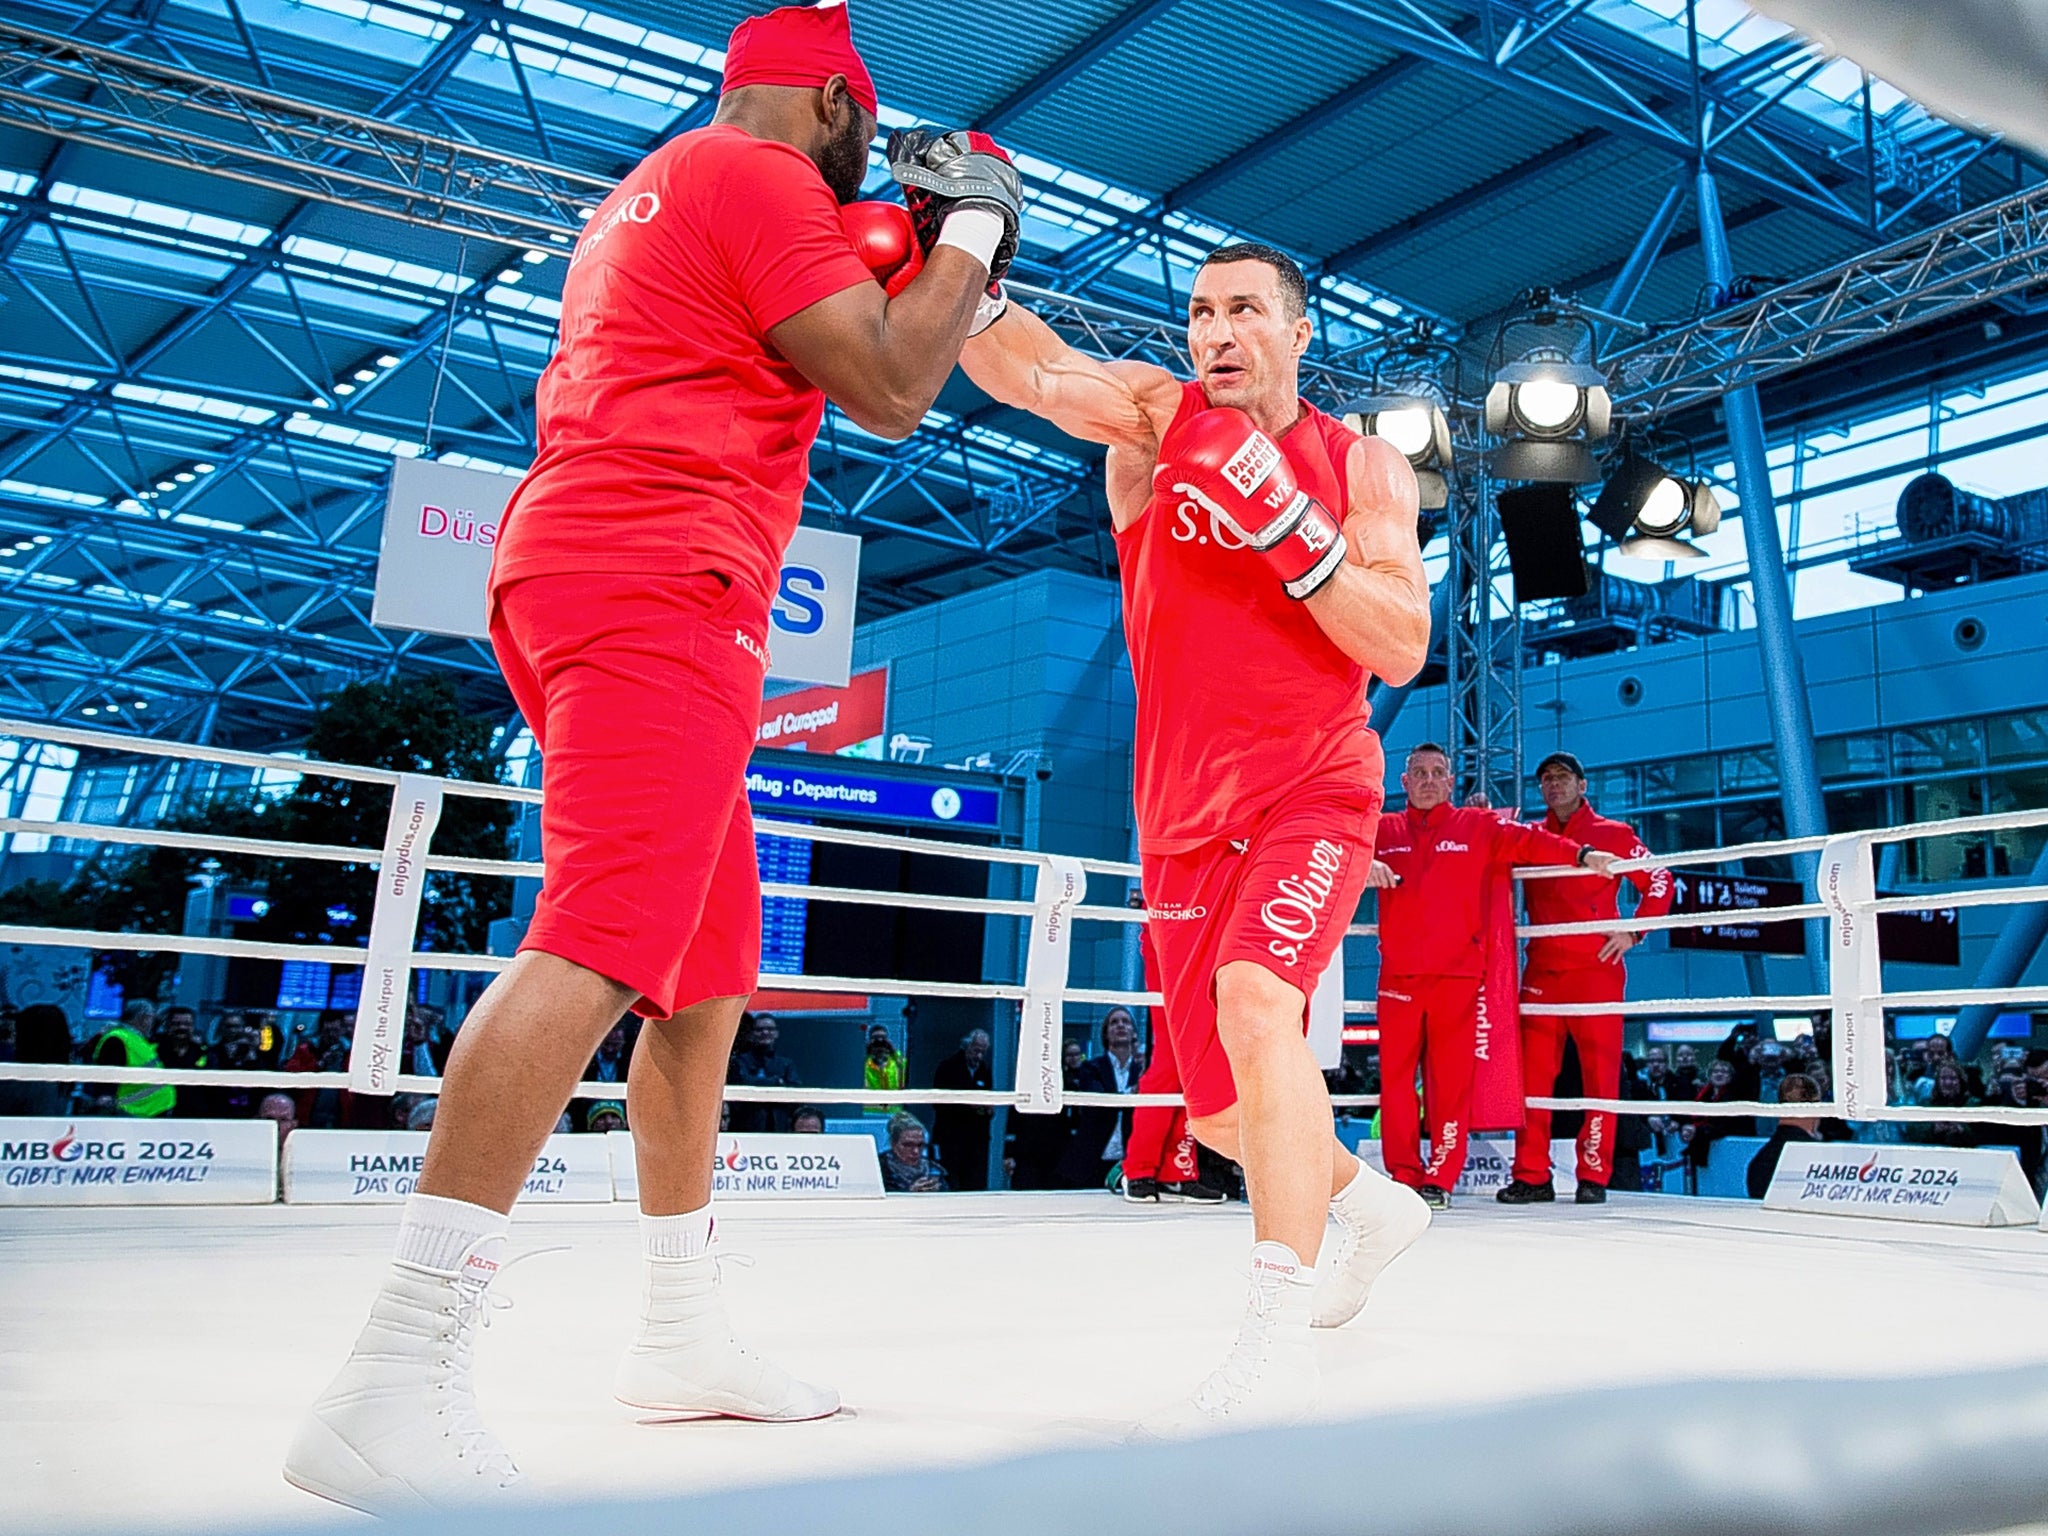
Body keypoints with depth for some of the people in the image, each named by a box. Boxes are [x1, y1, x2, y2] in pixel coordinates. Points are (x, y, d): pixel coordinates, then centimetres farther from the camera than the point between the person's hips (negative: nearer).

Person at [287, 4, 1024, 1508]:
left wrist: (914, 246, 32)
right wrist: (970, 226, 8)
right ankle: (397, 1386, -26)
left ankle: (684, 1330, 21)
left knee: (709, 970, 12)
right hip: (653, 593, -11)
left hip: (585, 581, 11)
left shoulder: (660, 190, 28)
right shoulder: (756, 176, -2)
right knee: (597, 948, -22)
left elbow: (796, 323, 36)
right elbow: (892, 389, -6)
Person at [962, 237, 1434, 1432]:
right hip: (1186, 816, 3)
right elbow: (1018, 366, -16)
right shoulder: (1153, 415, 2)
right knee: (1221, 1113, 12)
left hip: (1314, 791, -3)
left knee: (1256, 1003, -32)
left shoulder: (1364, 468, 1)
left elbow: (1401, 649, -9)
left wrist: (1291, 529, -20)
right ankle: (1374, 1203, 42)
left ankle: (1278, 1349, -30)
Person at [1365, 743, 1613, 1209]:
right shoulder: (1382, 832, 14)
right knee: (1395, 1076, 0)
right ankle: (1404, 1177, 8)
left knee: (1451, 1081, -3)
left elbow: (1529, 841, 1)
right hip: (1398, 974, 1)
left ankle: (1440, 1180, 4)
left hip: (1458, 975, -1)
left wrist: (1582, 854, -12)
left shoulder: (1478, 827, 10)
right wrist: (1364, 865, -16)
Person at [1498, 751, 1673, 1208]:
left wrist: (1633, 932, -4)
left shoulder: (1613, 834, 7)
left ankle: (1594, 1175, 4)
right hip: (1541, 972, 3)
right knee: (1532, 1074, -1)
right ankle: (1532, 1176, 3)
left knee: (1600, 1074, -2)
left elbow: (1659, 880, 7)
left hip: (1597, 969, -3)